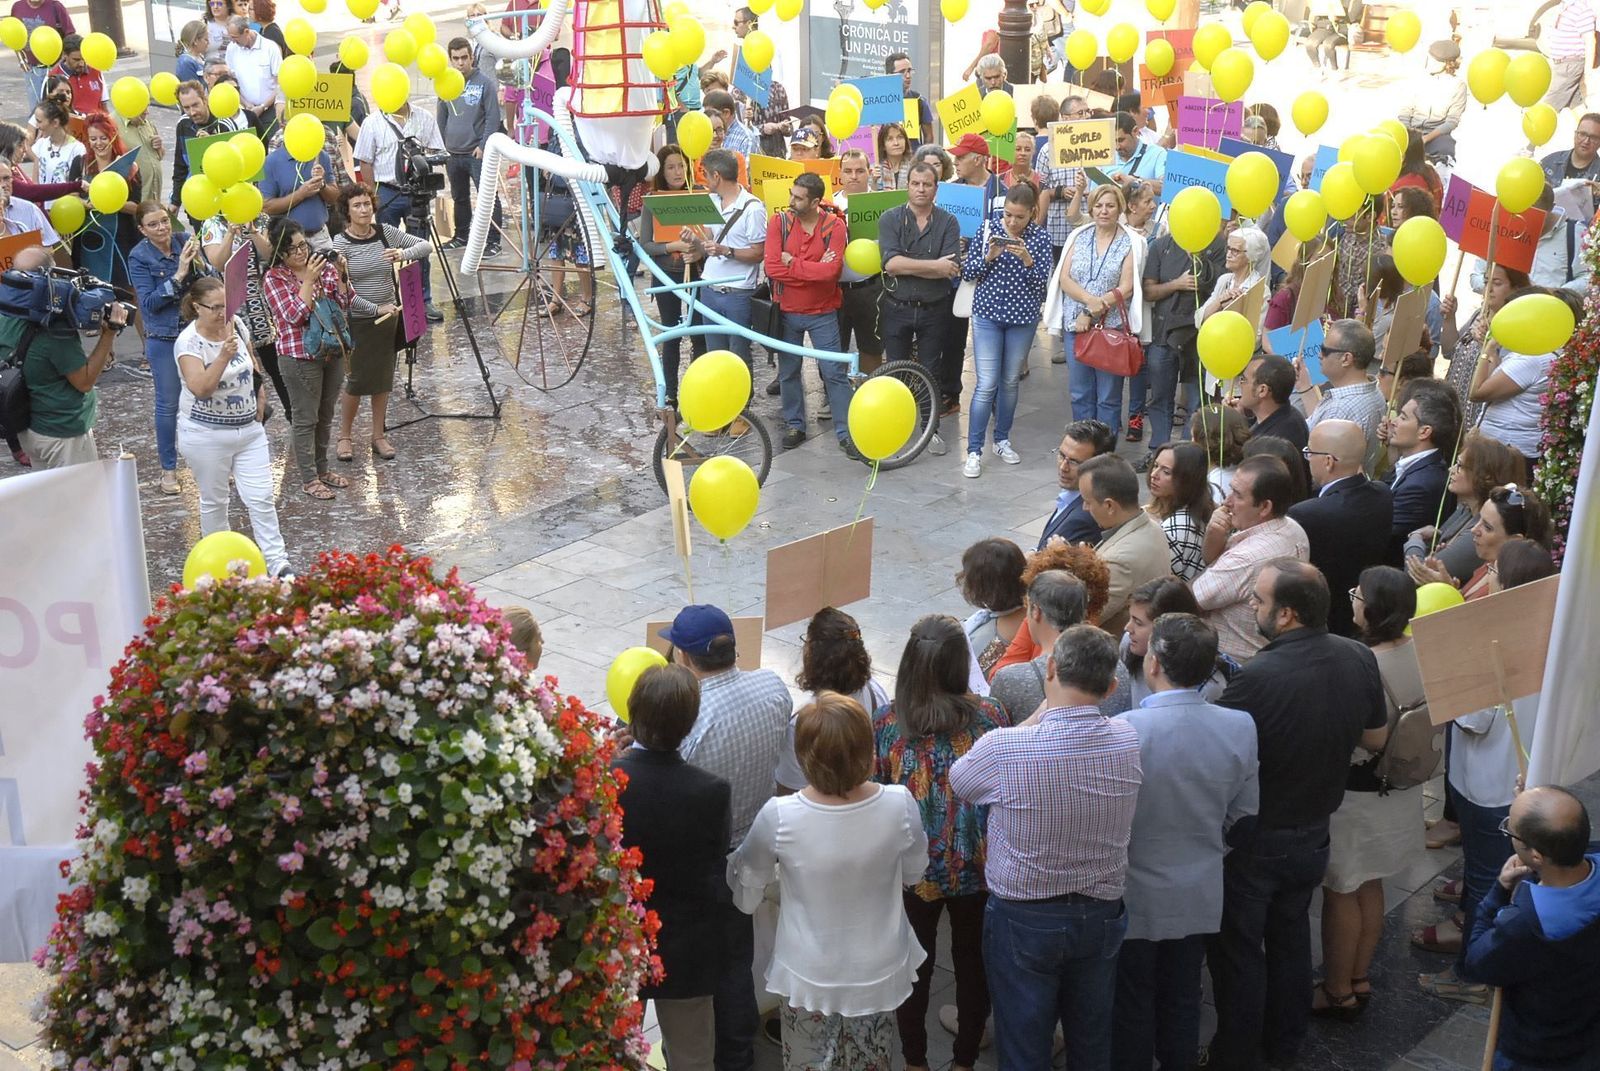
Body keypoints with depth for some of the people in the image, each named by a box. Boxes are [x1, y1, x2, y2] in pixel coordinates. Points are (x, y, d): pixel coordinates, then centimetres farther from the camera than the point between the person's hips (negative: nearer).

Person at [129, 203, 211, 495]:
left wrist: (199, 264, -22)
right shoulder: (139, 257, -11)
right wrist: (178, 276, -25)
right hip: (163, 339, -3)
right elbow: (149, 303, -18)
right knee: (168, 404, 6)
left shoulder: (185, 241, -3)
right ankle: (168, 468, 18)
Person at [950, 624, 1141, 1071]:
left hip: (1024, 920, -3)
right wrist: (1046, 717, 3)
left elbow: (958, 781, -4)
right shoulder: (1127, 741, -15)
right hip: (1101, 916, 3)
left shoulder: (1004, 749, -26)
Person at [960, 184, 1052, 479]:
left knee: (1010, 382, 13)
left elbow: (1042, 281, -10)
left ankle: (1002, 440, 29)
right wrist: (989, 257, -21)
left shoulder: (1040, 238, -4)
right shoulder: (989, 229, -4)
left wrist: (1027, 259, -26)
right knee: (986, 384, -6)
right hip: (988, 314, -1)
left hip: (1023, 318, 1)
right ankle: (974, 451, -2)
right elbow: (967, 271, -4)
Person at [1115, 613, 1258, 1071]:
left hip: (1136, 897, -4)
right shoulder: (1240, 727, -14)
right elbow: (1244, 811, -1)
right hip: (1201, 895, 4)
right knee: (1183, 1000, 22)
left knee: (1132, 1006, 16)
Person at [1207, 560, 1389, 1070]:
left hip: (1254, 841, -6)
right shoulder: (1359, 659, -11)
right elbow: (1376, 738, 5)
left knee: (1238, 949, 13)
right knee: (1291, 936, 25)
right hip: (1314, 832, 6)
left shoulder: (1257, 678, -33)